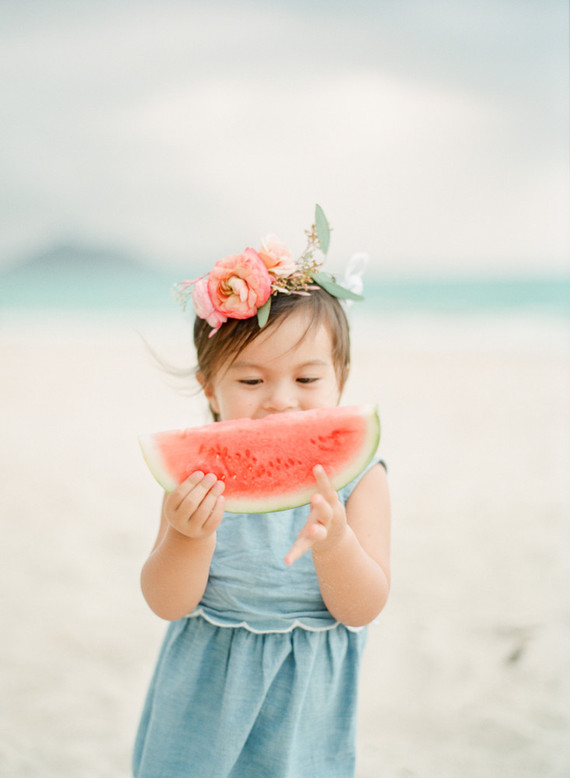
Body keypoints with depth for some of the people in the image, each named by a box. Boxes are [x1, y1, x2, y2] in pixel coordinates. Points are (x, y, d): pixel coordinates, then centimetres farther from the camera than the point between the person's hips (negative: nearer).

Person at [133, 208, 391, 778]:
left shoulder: (356, 476, -12)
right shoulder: (197, 475, -12)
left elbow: (363, 610, -15)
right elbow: (168, 604, -13)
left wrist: (335, 544, -35)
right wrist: (190, 536, -33)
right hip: (204, 697, 1)